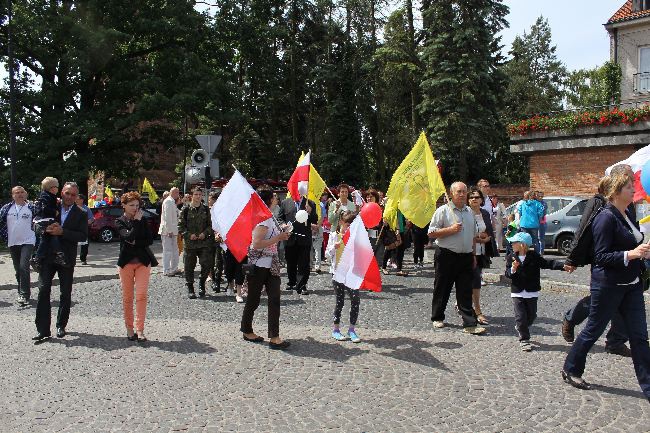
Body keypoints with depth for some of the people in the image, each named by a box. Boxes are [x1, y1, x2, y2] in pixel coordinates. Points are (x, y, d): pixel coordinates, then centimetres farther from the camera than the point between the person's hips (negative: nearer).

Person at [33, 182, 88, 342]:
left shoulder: (80, 215, 1)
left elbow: (83, 236, -10)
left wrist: (62, 232, -20)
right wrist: (46, 228, -16)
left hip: (67, 258, 0)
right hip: (48, 257, 0)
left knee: (66, 293, 8)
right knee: (43, 291, -6)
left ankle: (61, 326, 24)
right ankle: (43, 329, -3)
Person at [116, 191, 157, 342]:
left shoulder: (142, 221, 8)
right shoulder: (120, 222, 1)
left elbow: (150, 239, 0)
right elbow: (128, 236, -17)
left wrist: (135, 242, -11)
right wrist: (137, 221, -11)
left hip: (143, 262, 1)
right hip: (126, 262, -1)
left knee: (141, 295, -8)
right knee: (127, 297, 5)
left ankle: (140, 329, -7)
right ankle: (129, 328, 16)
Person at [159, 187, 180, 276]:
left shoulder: (172, 202, 18)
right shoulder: (168, 201, -14)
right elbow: (167, 217, -20)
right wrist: (169, 230, -21)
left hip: (172, 230, 10)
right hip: (168, 231, -10)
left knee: (174, 250, 15)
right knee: (168, 251, -5)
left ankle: (174, 268, 24)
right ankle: (166, 271, -1)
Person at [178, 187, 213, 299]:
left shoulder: (206, 209, 9)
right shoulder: (186, 209, 2)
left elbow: (210, 225, 11)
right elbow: (180, 226, 1)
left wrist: (205, 233, -7)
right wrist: (189, 235, -12)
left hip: (204, 242, 1)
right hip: (190, 243, -1)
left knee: (207, 264, -6)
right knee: (189, 266, 3)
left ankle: (202, 283, 19)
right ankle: (190, 288, 16)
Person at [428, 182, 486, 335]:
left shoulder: (469, 212, 14)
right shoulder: (443, 210, -5)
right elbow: (431, 233, -9)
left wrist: (473, 255, 17)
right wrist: (450, 229, -17)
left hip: (466, 257, 4)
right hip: (446, 256, -4)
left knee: (466, 292, 2)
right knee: (442, 289, 7)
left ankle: (470, 324, 2)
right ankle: (437, 318, 24)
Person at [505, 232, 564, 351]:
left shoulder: (534, 256, -6)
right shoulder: (511, 257, -2)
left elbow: (548, 264, -10)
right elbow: (507, 274, -5)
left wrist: (563, 265, -23)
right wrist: (512, 270, -27)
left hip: (532, 292, 0)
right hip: (517, 293, 0)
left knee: (531, 315, 10)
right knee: (520, 316, -4)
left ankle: (520, 328, 38)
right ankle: (524, 339, 7)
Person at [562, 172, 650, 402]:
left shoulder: (628, 215, 10)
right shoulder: (606, 217, -17)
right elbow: (601, 256, -20)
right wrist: (631, 254, -28)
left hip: (631, 285, 8)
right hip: (608, 286, -8)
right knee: (593, 330, 7)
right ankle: (570, 369, 26)